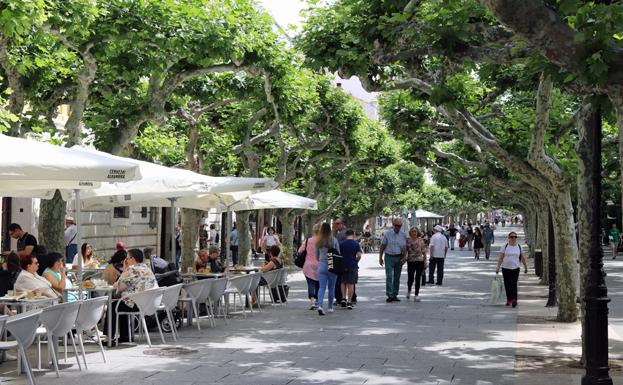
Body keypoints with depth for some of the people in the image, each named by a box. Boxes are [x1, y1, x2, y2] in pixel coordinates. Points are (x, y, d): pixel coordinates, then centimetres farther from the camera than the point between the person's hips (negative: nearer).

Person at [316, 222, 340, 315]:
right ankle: (330, 307, 20)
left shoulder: (318, 241, 1)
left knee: (322, 287, 1)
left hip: (321, 266, 2)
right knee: (331, 288, 12)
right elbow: (338, 254, -1)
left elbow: (316, 256, 11)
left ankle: (320, 305, -19)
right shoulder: (334, 240, -6)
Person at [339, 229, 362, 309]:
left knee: (343, 282, 18)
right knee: (351, 284, 3)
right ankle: (349, 302, 2)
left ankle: (343, 298, 8)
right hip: (353, 266, -1)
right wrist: (356, 261, 7)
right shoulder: (356, 243, -5)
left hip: (343, 266, 1)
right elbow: (359, 255, -11)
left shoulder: (341, 243, 0)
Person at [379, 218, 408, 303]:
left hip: (399, 257, 2)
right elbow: (382, 246, 4)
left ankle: (395, 295, 15)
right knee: (389, 276, -11)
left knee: (397, 277, 7)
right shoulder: (387, 234, 0)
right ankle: (389, 295, -14)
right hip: (389, 257, -2)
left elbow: (404, 247, -2)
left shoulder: (403, 235, 4)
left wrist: (404, 257, -16)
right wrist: (380, 258, 2)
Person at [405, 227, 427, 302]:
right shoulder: (407, 240, 3)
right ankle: (409, 290, 30)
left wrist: (425, 262, 2)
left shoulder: (421, 240, 3)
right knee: (410, 279, -1)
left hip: (419, 261, 0)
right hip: (410, 261, 0)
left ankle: (417, 295, 6)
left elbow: (424, 252, 5)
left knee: (418, 279, -1)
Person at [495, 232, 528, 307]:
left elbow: (522, 258, 14)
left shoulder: (519, 247, 7)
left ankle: (514, 300, -18)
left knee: (514, 284, -12)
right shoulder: (505, 247, 1)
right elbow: (501, 258, -2)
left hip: (515, 268, 0)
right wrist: (498, 267, -10)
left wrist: (525, 267, 16)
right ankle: (508, 300, 17)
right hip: (505, 268, 0)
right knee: (507, 285, 5)